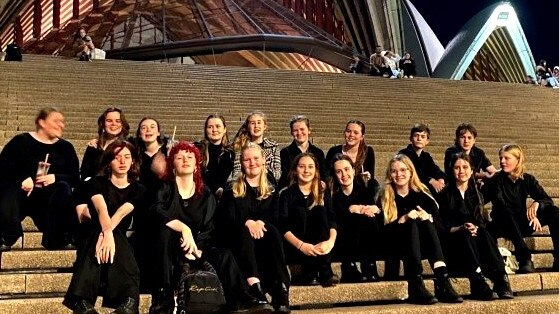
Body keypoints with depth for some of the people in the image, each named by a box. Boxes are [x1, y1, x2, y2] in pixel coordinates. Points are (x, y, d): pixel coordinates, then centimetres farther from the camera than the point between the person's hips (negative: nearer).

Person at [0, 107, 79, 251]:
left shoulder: (65, 147, 10)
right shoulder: (21, 141, 3)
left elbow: (75, 178, 3)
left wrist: (55, 178, -17)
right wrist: (21, 179, -22)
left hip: (49, 197, 3)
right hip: (20, 192, -2)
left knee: (63, 187, -28)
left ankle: (58, 239, -19)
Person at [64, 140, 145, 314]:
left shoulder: (138, 190, 9)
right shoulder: (97, 183, 5)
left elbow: (121, 212, -13)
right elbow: (102, 210, -17)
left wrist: (106, 235, -33)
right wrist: (107, 233, -39)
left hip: (120, 238, 1)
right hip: (95, 233, -1)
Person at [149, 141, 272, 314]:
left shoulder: (206, 195, 11)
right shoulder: (165, 189, 2)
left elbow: (208, 229, 0)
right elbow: (157, 212, -20)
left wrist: (197, 248, -20)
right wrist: (183, 228, -35)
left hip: (197, 248, 3)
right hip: (168, 251, -2)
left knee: (224, 255, -25)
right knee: (165, 230, -35)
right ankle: (163, 297, -39)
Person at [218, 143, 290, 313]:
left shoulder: (271, 190, 19)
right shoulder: (232, 190, 12)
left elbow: (275, 219, 7)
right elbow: (226, 220, -1)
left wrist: (260, 223, -17)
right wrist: (247, 223, -22)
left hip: (263, 234, 1)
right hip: (239, 240, -1)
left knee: (272, 231, -33)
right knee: (244, 231, -36)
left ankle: (281, 290, -44)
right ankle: (255, 286, -54)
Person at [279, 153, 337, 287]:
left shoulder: (323, 193, 13)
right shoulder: (287, 194, 5)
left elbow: (332, 221, -1)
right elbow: (284, 227, -7)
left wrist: (331, 241, -22)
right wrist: (300, 245, -24)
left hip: (320, 245, 2)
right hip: (294, 247, -2)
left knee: (321, 211, -22)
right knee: (301, 213, -28)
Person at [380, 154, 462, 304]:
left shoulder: (421, 193, 9)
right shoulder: (385, 198, 2)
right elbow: (384, 229, -9)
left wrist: (428, 217, -21)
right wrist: (403, 219, -24)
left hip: (423, 244, 2)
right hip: (397, 244, -2)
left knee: (426, 222, -29)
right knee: (412, 224, -31)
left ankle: (442, 280, -45)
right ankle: (416, 285, -46)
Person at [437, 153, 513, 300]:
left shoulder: (476, 194, 18)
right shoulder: (445, 195, 4)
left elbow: (482, 222, 11)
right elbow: (442, 227, -2)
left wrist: (476, 228, -13)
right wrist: (461, 229, -19)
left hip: (474, 237, 3)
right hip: (452, 241, -3)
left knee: (484, 234, -29)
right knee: (465, 236, -35)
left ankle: (501, 281, -43)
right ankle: (479, 284, -50)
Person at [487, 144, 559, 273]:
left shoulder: (527, 179, 3)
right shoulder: (496, 181, -8)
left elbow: (548, 200, -6)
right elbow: (500, 206, -22)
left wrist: (536, 204, -31)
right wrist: (529, 215, -33)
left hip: (521, 225, 4)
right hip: (501, 226, -3)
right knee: (507, 213, -37)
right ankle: (525, 260, -44)